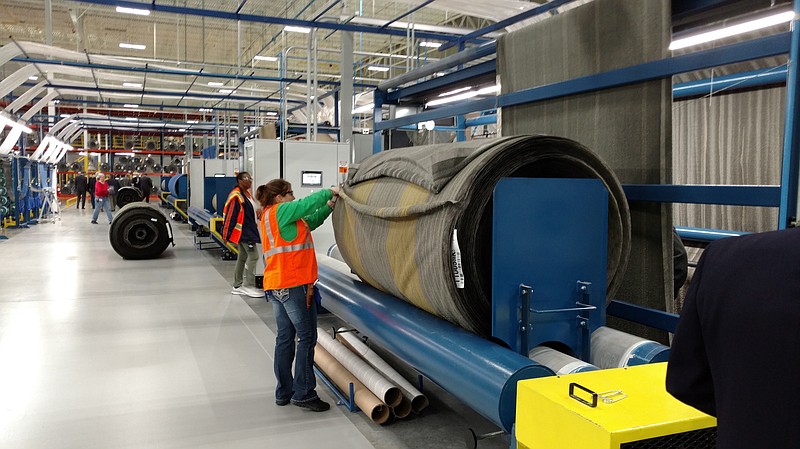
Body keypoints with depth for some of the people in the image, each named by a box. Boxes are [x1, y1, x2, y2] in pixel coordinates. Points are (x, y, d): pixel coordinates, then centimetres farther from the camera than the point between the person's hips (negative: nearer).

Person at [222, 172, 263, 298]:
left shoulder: (248, 194, 13)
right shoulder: (236, 196, -16)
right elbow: (230, 215, -17)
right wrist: (226, 235, -16)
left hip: (249, 231, 10)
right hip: (242, 232, -10)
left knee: (242, 257, 14)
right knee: (253, 256, -10)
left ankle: (237, 286, 22)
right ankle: (250, 286, -4)